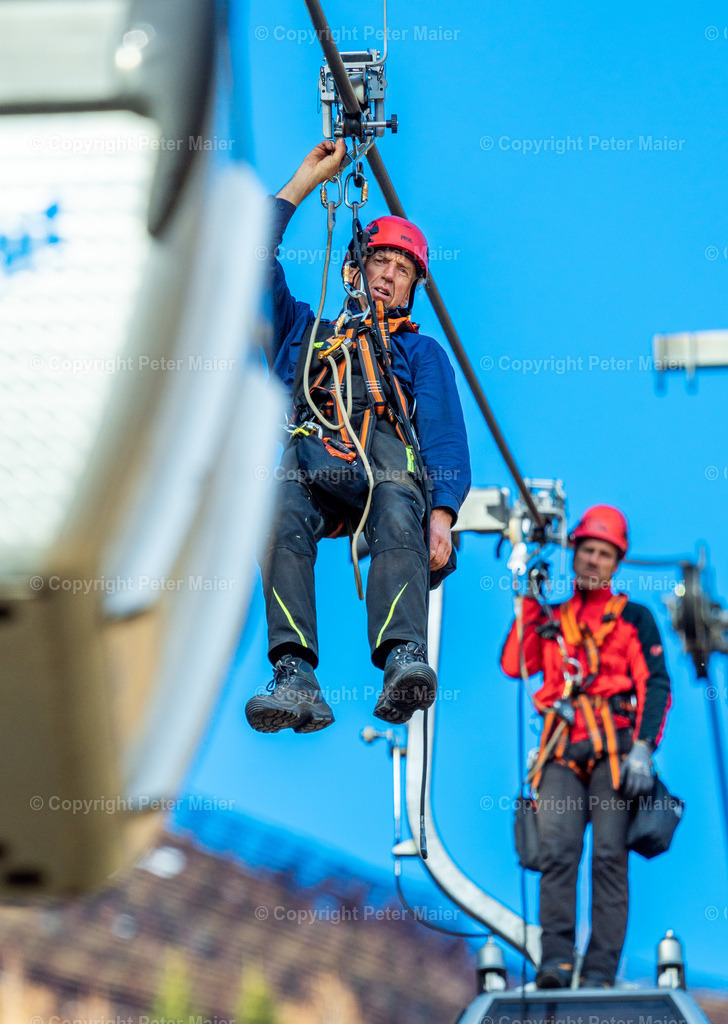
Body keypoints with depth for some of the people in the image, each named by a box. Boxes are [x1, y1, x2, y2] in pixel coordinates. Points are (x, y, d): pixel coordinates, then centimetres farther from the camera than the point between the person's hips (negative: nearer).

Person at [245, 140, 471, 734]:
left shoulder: (421, 350, 35)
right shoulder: (303, 330, 41)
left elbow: (445, 435, 18)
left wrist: (443, 513, -2)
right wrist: (308, 179, 37)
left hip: (383, 452, 0)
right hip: (308, 450, 1)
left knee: (398, 513, -38)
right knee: (283, 511, -37)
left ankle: (404, 662, -62)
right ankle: (295, 678, -53)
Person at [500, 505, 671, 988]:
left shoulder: (634, 616, 14)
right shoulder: (552, 616, 22)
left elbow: (656, 683, 6)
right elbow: (514, 664, 8)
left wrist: (644, 747, -7)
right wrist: (529, 602, 7)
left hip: (615, 748, -2)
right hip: (563, 750, 2)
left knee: (610, 855, -10)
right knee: (557, 851, -13)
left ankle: (601, 969, -11)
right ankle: (556, 960, -17)